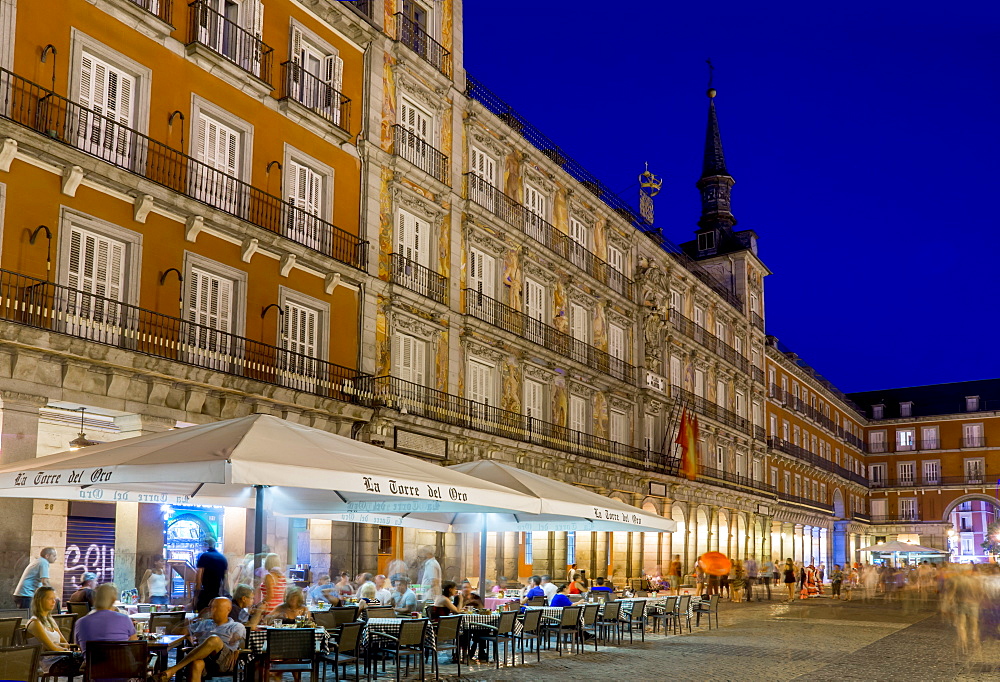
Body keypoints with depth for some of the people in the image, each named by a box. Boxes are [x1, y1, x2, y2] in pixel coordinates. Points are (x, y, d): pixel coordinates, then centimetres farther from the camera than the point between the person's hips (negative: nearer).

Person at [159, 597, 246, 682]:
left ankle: (173, 669, -41)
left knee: (214, 639, -36)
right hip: (205, 659, 3)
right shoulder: (204, 623, 33)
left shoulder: (237, 627, 22)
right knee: (196, 664, -37)